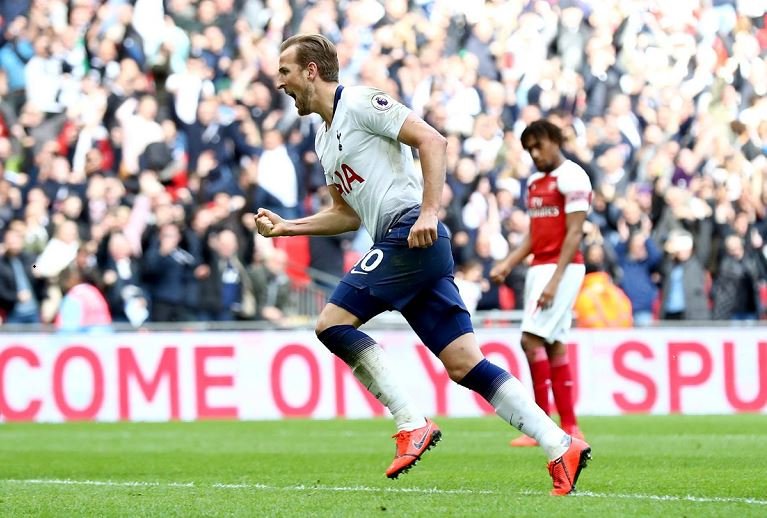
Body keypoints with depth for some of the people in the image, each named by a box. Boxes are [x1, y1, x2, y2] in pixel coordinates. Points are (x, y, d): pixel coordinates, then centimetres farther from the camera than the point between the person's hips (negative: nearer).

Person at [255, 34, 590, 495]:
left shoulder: (360, 103, -3)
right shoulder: (324, 137, 25)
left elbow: (432, 140, -13)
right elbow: (348, 214, 31)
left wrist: (429, 210, -22)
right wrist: (285, 227, 22)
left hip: (410, 236, -9)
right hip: (399, 246, 9)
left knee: (332, 323, -12)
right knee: (465, 365, 0)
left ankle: (413, 425, -12)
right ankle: (561, 446, -5)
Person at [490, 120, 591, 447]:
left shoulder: (572, 178, -10)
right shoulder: (535, 181, 17)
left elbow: (574, 233, -15)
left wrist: (555, 280, -21)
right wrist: (507, 265, 7)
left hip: (561, 266, -9)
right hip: (539, 266, 9)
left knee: (532, 339, -15)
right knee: (553, 346, 6)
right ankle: (569, 427, 8)